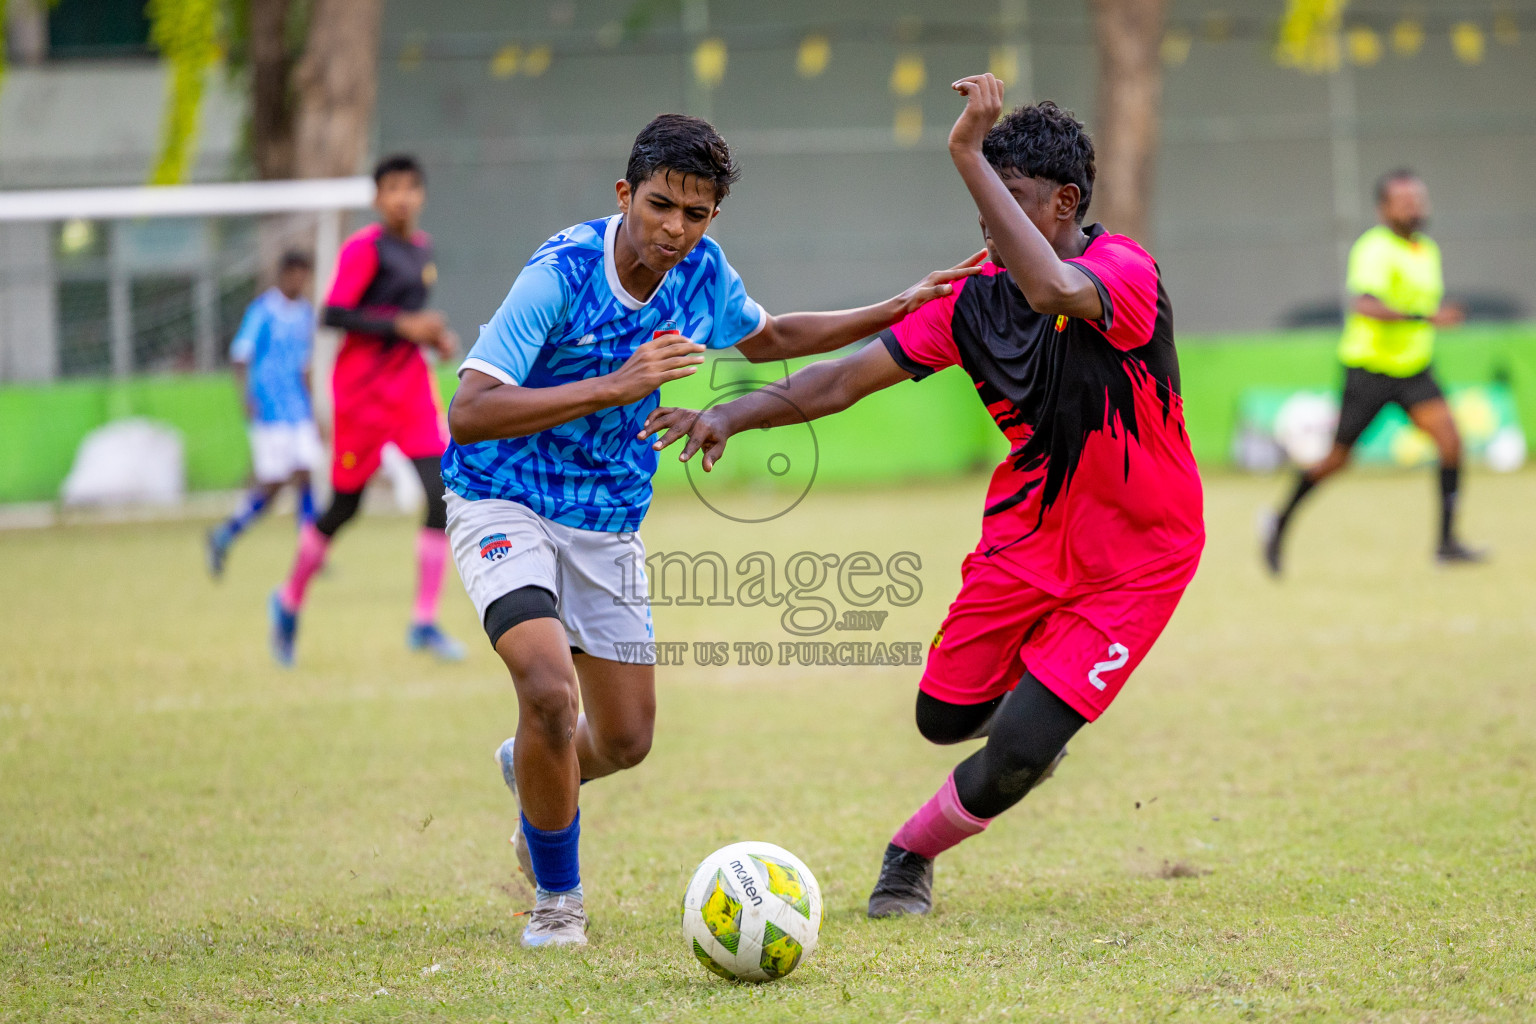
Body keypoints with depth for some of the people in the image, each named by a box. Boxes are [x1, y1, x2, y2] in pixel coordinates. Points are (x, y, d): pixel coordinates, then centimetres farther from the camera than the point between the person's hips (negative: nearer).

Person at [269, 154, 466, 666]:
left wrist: (437, 336, 7)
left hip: (411, 381, 6)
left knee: (443, 493, -10)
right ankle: (289, 600, 29)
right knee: (345, 505, 5)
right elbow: (333, 315, -19)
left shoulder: (423, 247, 11)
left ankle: (424, 622, -5)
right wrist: (402, 325, -23)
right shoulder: (364, 249, -12)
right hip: (363, 387, -6)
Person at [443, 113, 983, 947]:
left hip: (609, 523, 6)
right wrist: (618, 385, -35)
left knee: (625, 740, 10)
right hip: (504, 505, -6)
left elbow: (766, 339, 20)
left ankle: (532, 769, 48)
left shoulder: (702, 271, -4)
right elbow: (468, 414, -31)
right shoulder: (560, 274, -24)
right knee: (551, 691, -27)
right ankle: (556, 895, -3)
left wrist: (898, 309, 15)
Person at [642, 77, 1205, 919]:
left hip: (1133, 558, -6)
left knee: (1015, 756, -13)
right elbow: (846, 378, -5)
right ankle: (1038, 704, 45)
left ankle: (911, 853, 15)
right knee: (944, 717, 12)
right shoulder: (975, 297, -6)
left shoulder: (1125, 271, -24)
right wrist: (734, 414, -19)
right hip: (1027, 536, 6)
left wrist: (970, 156, -49)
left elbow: (1056, 291, -48)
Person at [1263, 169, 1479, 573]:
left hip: (1414, 371, 6)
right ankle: (1281, 523, 25)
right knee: (1338, 457, 3)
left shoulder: (1429, 249, 9)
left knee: (1450, 439, -13)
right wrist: (1426, 317, -41)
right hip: (1369, 369, -6)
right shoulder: (1375, 249, -18)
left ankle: (1447, 541, -11)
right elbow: (1364, 304, -35)